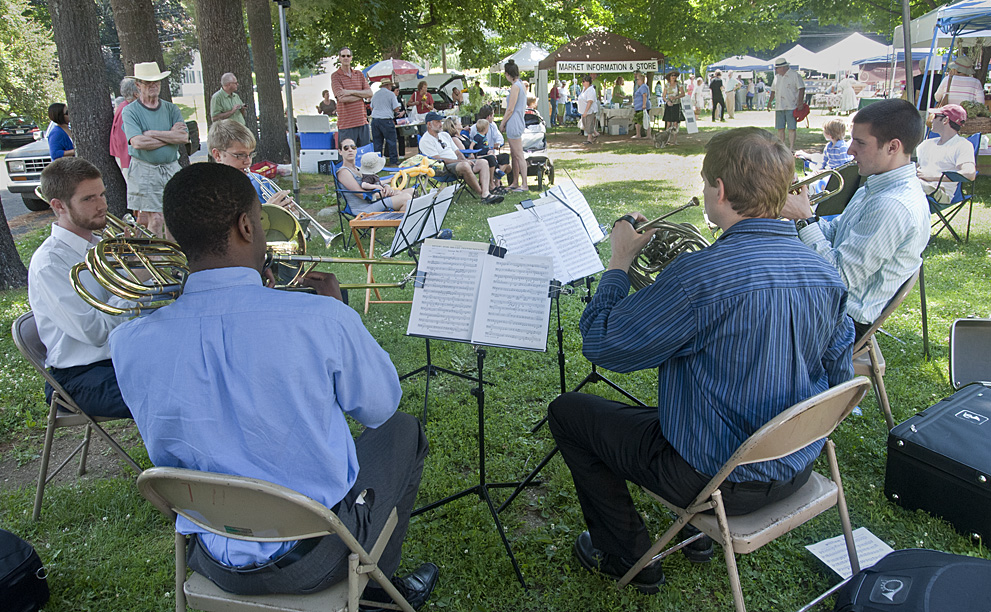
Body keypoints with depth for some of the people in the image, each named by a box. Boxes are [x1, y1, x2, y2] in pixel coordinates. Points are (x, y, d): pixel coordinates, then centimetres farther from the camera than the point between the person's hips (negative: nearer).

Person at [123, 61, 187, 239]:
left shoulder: (171, 109, 10)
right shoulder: (130, 111, -2)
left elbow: (184, 137, -5)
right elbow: (137, 142, -17)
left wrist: (152, 133, -11)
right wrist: (170, 135, -10)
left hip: (172, 169, 4)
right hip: (145, 172, -4)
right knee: (156, 219, -7)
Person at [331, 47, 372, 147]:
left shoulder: (359, 74, 15)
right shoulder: (335, 76, 1)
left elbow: (369, 93, 4)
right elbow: (342, 98, -13)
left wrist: (351, 92, -9)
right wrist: (361, 94, -4)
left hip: (362, 121, 4)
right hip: (346, 123, -4)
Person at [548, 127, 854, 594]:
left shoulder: (700, 277, -31)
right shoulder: (826, 274, -6)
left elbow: (600, 345, -20)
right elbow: (839, 376, 7)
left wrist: (619, 261, -6)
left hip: (721, 480, -7)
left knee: (567, 412, 8)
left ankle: (628, 558, 21)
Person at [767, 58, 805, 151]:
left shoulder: (794, 75, -4)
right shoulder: (777, 76, 15)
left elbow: (801, 89, -8)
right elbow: (773, 90, 25)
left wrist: (800, 103, -16)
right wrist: (770, 101, 18)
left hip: (791, 107, -6)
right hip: (779, 107, 6)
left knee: (791, 128, -3)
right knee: (780, 128, 7)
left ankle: (791, 148, 1)